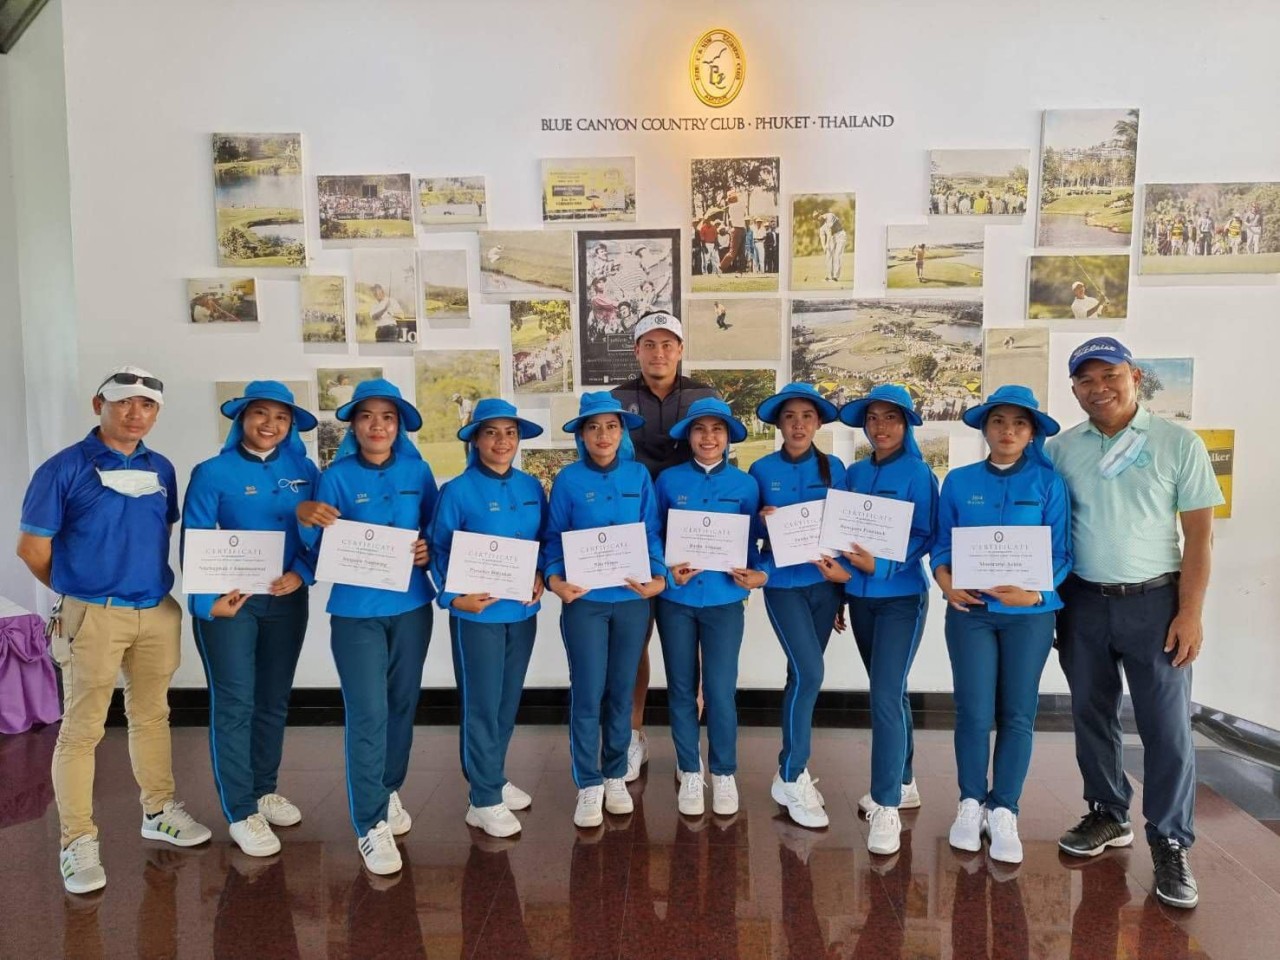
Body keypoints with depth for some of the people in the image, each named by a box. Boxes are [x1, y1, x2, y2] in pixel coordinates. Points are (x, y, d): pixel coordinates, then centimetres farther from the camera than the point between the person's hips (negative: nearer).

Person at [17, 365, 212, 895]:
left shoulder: (161, 469, 7)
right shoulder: (64, 468, -8)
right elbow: (32, 548, -5)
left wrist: (146, 577, 14)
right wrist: (77, 591, 7)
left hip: (158, 612, 5)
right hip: (93, 616, -5)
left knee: (151, 715, 17)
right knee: (82, 728, 2)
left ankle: (159, 811, 31)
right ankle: (78, 842, 13)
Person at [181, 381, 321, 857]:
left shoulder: (305, 471, 3)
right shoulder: (212, 473, -6)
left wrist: (301, 573, -13)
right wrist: (206, 601, -17)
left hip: (286, 601, 4)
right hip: (229, 602, -3)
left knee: (274, 700, 15)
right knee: (234, 705, 0)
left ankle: (264, 791, 32)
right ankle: (241, 812, 12)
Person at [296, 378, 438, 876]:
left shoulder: (418, 472, 2)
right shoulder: (337, 477, -3)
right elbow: (324, 549, -6)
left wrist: (429, 549, -12)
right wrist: (306, 519, -25)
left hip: (411, 605, 3)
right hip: (356, 610, -3)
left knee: (402, 704, 14)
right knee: (368, 714, -4)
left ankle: (389, 791, 36)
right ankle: (370, 823, 8)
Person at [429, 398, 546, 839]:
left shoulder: (532, 487, 5)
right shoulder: (457, 491, -9)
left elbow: (544, 541, 12)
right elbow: (439, 552, -7)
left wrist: (541, 577, -4)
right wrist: (454, 596, -19)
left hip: (523, 611, 5)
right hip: (477, 614, -5)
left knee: (508, 701, 16)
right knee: (481, 705, 3)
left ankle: (493, 778, 34)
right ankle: (484, 799, 16)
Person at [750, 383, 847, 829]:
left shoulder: (834, 468, 4)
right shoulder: (762, 470, 0)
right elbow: (751, 531, 5)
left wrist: (840, 567, -6)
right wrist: (762, 521, -16)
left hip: (824, 581, 3)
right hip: (783, 583, -2)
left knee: (803, 675, 9)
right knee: (809, 673, -15)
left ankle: (792, 768, 27)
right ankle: (791, 778, 0)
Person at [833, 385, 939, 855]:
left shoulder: (918, 474, -8)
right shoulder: (854, 473, 7)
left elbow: (924, 537, -13)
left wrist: (880, 566, -26)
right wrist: (840, 563, -4)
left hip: (901, 596, -6)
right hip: (860, 595, 6)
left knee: (885, 697, -11)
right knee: (889, 693, 16)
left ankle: (887, 806, -3)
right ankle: (903, 783, 30)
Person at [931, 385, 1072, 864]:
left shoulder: (1048, 482, 0)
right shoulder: (959, 481, 4)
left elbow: (1061, 552, -2)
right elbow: (941, 544, 7)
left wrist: (1035, 592, -19)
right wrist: (946, 583, -12)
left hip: (1030, 613, 0)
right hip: (970, 610, 0)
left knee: (1018, 714, 6)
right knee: (974, 712, 1)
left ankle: (1004, 811, 20)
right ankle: (971, 803, 20)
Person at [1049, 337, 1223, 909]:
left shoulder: (1178, 443, -4)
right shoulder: (1061, 450, 2)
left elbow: (1199, 534, -4)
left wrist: (1190, 612, -9)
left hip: (1153, 601, -3)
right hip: (1083, 602, 3)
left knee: (1166, 725, 2)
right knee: (1091, 715, 13)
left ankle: (1170, 845, 16)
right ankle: (1108, 815, 31)